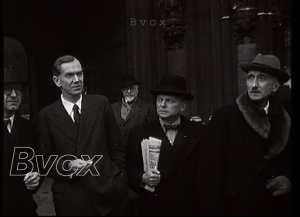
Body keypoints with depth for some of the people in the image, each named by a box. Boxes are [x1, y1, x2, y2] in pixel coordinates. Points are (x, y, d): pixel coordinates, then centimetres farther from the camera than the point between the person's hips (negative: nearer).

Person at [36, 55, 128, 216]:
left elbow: (116, 147, 6)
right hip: (70, 199, 0)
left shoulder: (101, 103, 2)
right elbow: (45, 160, 2)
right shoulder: (46, 115, 0)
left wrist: (119, 179, 2)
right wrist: (68, 166, -14)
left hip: (109, 191, 1)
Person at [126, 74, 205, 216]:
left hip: (189, 209, 0)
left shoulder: (199, 132, -1)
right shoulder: (138, 133, 1)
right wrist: (142, 178, -18)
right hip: (152, 209, 0)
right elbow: (129, 170, 1)